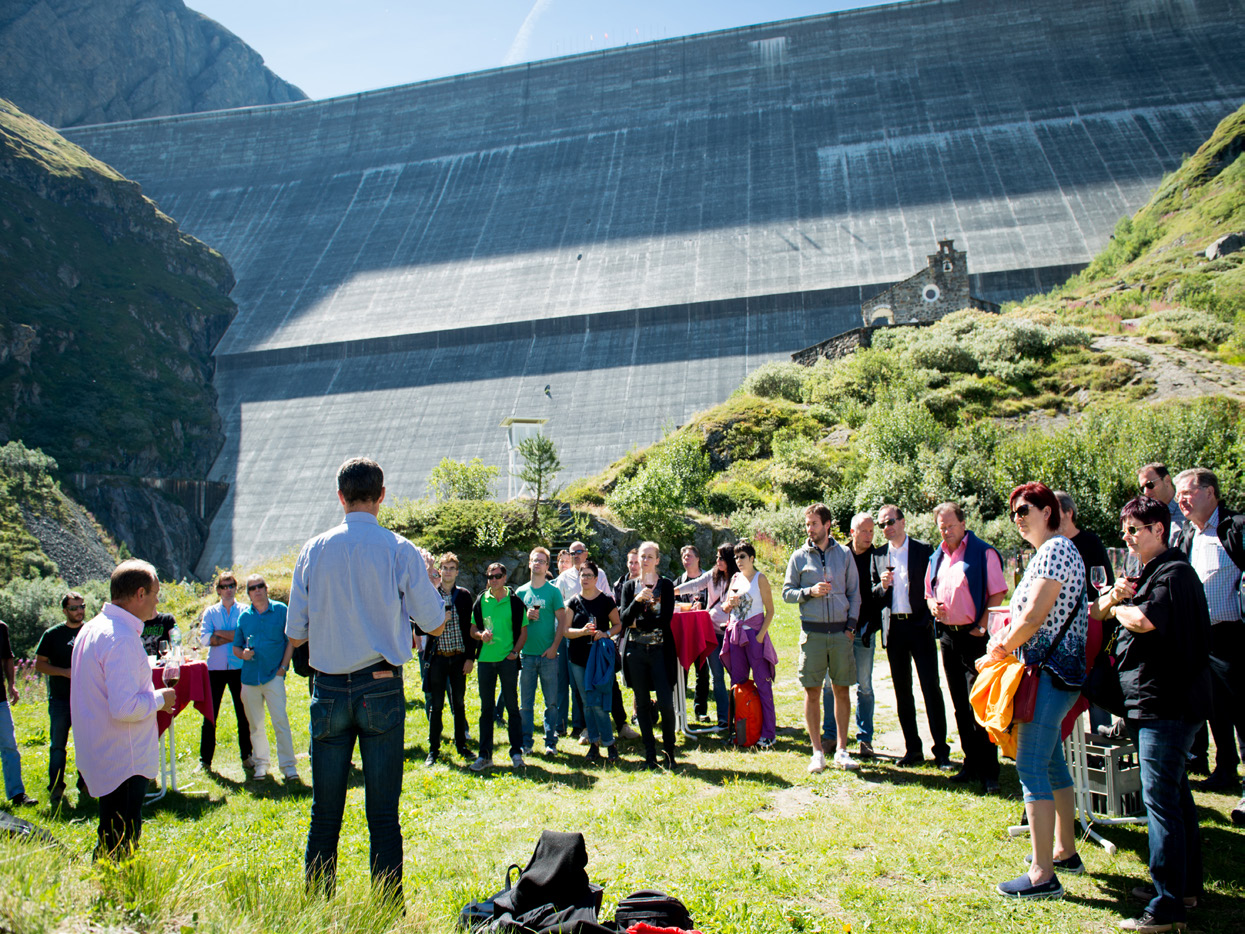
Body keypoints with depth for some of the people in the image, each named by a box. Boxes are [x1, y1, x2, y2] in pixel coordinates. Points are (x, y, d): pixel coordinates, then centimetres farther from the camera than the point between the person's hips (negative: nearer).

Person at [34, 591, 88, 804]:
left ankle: (85, 786, 17)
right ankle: (56, 788, 9)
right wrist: (65, 672, -12)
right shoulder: (53, 634, 0)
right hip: (60, 699, -2)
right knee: (58, 744, 0)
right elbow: (39, 664, 0)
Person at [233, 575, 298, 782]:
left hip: (274, 675, -3)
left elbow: (290, 641, 3)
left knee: (280, 720, -9)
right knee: (255, 724, 8)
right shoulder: (244, 616, 10)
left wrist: (283, 667, -5)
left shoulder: (281, 610, 2)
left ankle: (288, 764, -4)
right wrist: (243, 654, -5)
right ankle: (261, 763, 21)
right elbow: (236, 647, 17)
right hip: (249, 677, 3)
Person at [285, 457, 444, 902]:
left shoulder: (313, 550, 0)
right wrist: (425, 576, 15)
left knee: (325, 812, 12)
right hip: (381, 688, -2)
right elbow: (435, 624, 0)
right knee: (383, 812, 5)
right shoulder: (401, 551, -6)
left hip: (329, 689, 2)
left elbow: (295, 633, 4)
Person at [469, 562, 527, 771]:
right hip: (486, 659, 3)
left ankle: (516, 752, 11)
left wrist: (514, 652, -10)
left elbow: (523, 632, 3)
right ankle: (485, 755, 14)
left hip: (508, 660, -2)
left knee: (512, 706, 2)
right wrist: (481, 634, -9)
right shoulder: (480, 601, 8)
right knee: (486, 707, 7)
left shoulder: (515, 601, 1)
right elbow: (473, 630, 12)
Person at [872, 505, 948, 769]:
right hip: (893, 627, 4)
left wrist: (931, 617, -10)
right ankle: (913, 749, 16)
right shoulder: (879, 556, 10)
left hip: (920, 625, -4)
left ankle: (941, 750, 4)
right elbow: (873, 593, 13)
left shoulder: (923, 550, 0)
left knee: (931, 687, -4)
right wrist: (882, 585, -8)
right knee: (902, 689, 8)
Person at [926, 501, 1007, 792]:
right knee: (960, 706, 12)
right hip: (949, 636, 7)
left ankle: (989, 772, 0)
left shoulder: (983, 553, -6)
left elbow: (998, 594, -9)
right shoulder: (937, 557, 14)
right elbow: (930, 594, 22)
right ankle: (971, 764, 21)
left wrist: (981, 628, -14)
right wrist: (933, 606, -1)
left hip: (974, 636, -7)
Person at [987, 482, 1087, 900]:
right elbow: (1031, 615, 21)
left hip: (1049, 673, -11)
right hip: (1055, 673, 11)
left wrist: (1002, 648, -5)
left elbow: (1032, 618, -21)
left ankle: (1042, 875, -6)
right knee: (1051, 761, 19)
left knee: (1032, 768, -9)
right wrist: (1005, 639, 5)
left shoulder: (1055, 550, -15)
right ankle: (1064, 851, 31)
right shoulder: (1051, 551, 17)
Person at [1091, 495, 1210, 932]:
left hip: (1165, 702, -10)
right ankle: (1185, 885, 31)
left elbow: (1144, 620, -27)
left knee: (1160, 798, -8)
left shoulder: (1175, 572, -12)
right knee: (1174, 794, 18)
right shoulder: (1148, 573, 18)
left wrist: (1118, 607, -7)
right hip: (1149, 701, 10)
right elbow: (1094, 613, 16)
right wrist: (1114, 596, -3)